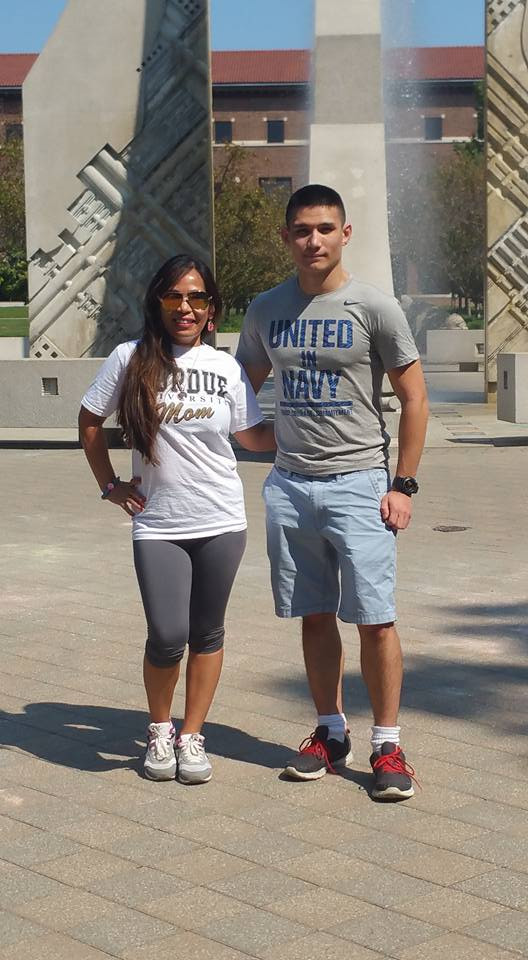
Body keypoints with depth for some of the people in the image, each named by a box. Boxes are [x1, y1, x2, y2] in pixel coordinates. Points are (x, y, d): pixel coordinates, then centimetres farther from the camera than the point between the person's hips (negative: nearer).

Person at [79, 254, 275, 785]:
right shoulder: (131, 360, -2)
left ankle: (191, 736, 22)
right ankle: (159, 730, 20)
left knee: (207, 632, 7)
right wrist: (109, 485, 7)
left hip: (220, 522, 2)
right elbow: (89, 420, 9)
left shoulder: (226, 367, 3)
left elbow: (253, 436, 10)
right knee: (167, 636, -6)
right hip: (157, 525, -2)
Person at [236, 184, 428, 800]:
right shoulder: (265, 311, 8)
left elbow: (414, 398, -1)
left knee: (374, 620, -6)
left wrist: (403, 485, -6)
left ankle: (387, 746, 5)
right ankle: (330, 733, 23)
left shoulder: (373, 308, -4)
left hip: (359, 483, -4)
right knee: (315, 617, 10)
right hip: (290, 484, 4)